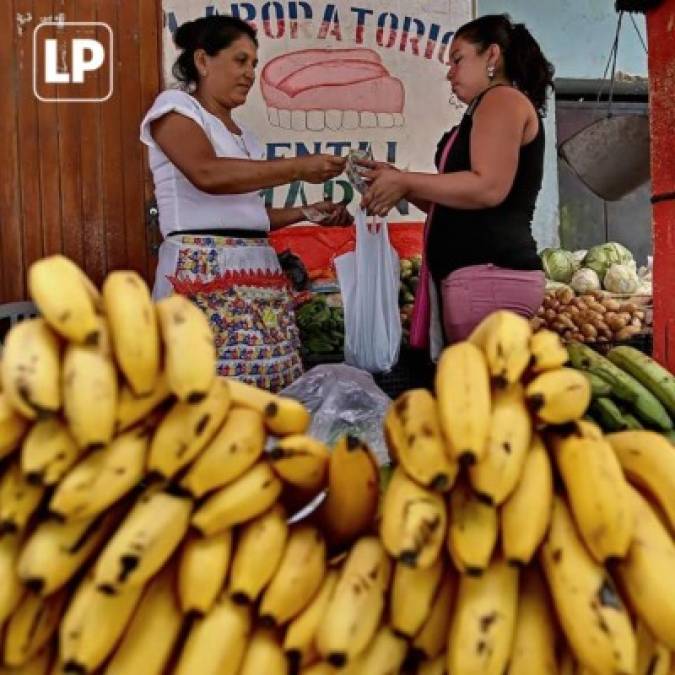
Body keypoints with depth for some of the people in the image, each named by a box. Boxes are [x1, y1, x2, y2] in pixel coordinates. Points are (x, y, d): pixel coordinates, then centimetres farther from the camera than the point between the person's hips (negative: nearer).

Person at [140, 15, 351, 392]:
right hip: (202, 269, -7)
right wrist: (298, 168, -15)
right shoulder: (175, 105, 3)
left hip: (258, 271, 7)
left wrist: (307, 213, 13)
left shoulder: (244, 137, 24)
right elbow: (208, 173, -16)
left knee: (267, 397, 1)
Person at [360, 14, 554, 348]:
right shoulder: (492, 107, 28)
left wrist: (405, 181, -8)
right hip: (480, 274, 9)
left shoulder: (502, 98, 0)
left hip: (489, 273, -9)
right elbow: (457, 206, 24)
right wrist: (400, 184, 13)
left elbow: (488, 188, -17)